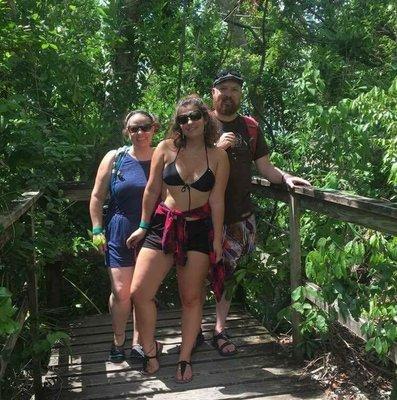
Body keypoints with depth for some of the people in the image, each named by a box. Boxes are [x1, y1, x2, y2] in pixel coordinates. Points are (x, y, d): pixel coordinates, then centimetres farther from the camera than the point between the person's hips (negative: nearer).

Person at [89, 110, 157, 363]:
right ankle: (118, 341, 22)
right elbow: (97, 197, 4)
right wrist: (97, 230, 0)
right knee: (121, 291, 0)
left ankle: (138, 342, 24)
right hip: (119, 235, 0)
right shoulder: (115, 158, 0)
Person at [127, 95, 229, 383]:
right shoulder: (166, 149, -1)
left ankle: (185, 358, 24)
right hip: (164, 225, 1)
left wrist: (217, 239, 0)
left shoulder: (218, 156, -1)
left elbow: (217, 200, 0)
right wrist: (144, 226, 10)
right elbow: (152, 191, 5)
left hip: (199, 230, -1)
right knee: (139, 292, -6)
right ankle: (151, 349, 17)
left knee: (192, 298, 7)